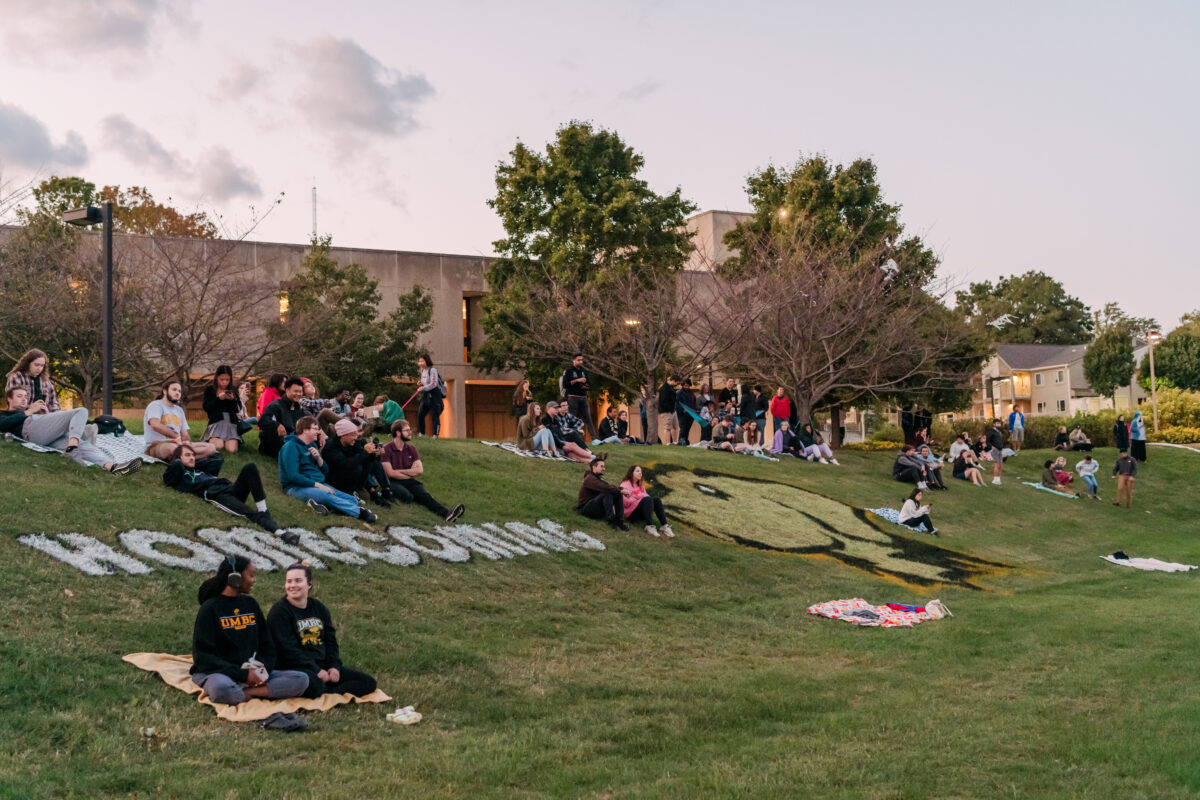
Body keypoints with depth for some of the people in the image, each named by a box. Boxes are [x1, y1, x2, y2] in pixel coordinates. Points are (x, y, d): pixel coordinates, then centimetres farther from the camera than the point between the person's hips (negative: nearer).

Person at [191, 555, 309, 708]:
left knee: (301, 680, -17)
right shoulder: (210, 608, -4)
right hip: (218, 672, -6)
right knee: (221, 688, -43)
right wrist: (243, 675, -17)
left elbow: (267, 645, 15)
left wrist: (264, 669, -8)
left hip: (252, 672, 6)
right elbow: (203, 655, -10)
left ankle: (246, 693, -24)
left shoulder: (251, 604, 14)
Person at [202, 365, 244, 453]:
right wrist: (219, 398, -11)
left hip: (231, 422, 1)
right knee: (217, 446, -29)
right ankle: (210, 440, 8)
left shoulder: (233, 390, 13)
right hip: (216, 422, -1)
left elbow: (237, 410, 7)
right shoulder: (209, 390, 9)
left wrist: (232, 399, -12)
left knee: (232, 449, -24)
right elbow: (206, 408, -1)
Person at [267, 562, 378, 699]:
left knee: (368, 682, -8)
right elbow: (287, 649, -14)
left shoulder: (319, 608, 14)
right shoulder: (279, 612, -7)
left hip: (322, 666, 8)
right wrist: (316, 671, -19)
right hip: (293, 668, -8)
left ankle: (325, 695, -22)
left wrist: (334, 666, -4)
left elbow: (331, 640, 14)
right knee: (312, 683, -44)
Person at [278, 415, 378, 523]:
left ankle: (319, 504, -34)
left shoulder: (312, 445, 17)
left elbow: (325, 471, 18)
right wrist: (317, 485, -18)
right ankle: (359, 512, -38)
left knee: (352, 500, -14)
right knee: (327, 495, -38)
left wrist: (318, 458, -3)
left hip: (318, 484, 8)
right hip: (297, 487, -8)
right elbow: (293, 476, -18)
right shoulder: (291, 446, -8)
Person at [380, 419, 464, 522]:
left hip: (408, 481, 4)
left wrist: (399, 471, -6)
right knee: (407, 496, -39)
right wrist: (410, 473, -1)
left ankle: (446, 513, -50)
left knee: (423, 493, -28)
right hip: (392, 482, -4)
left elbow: (420, 470, 1)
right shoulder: (386, 449, -4)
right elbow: (390, 473, -12)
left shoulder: (411, 449, 12)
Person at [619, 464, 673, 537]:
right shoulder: (625, 484, 3)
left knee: (656, 499, -18)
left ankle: (664, 526, -32)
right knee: (647, 499, -29)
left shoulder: (640, 485, 27)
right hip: (631, 514, -6)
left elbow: (646, 495, 11)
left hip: (641, 514, 7)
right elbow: (625, 502, -11)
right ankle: (649, 526, -44)